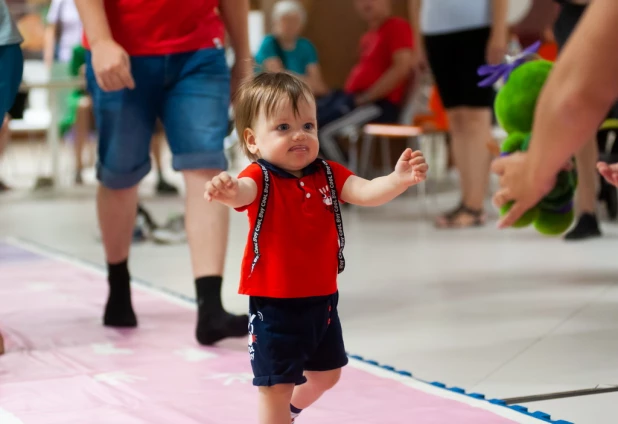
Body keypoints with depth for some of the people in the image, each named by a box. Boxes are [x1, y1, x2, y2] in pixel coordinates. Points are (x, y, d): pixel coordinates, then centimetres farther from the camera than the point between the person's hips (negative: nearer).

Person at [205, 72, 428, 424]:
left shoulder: (328, 174, -2)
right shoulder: (260, 178, -17)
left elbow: (367, 192, -16)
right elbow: (243, 193, -39)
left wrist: (399, 179, -37)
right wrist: (227, 192, -65)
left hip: (322, 300, 6)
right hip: (274, 305, -6)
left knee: (326, 375, 25)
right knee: (276, 386, 1)